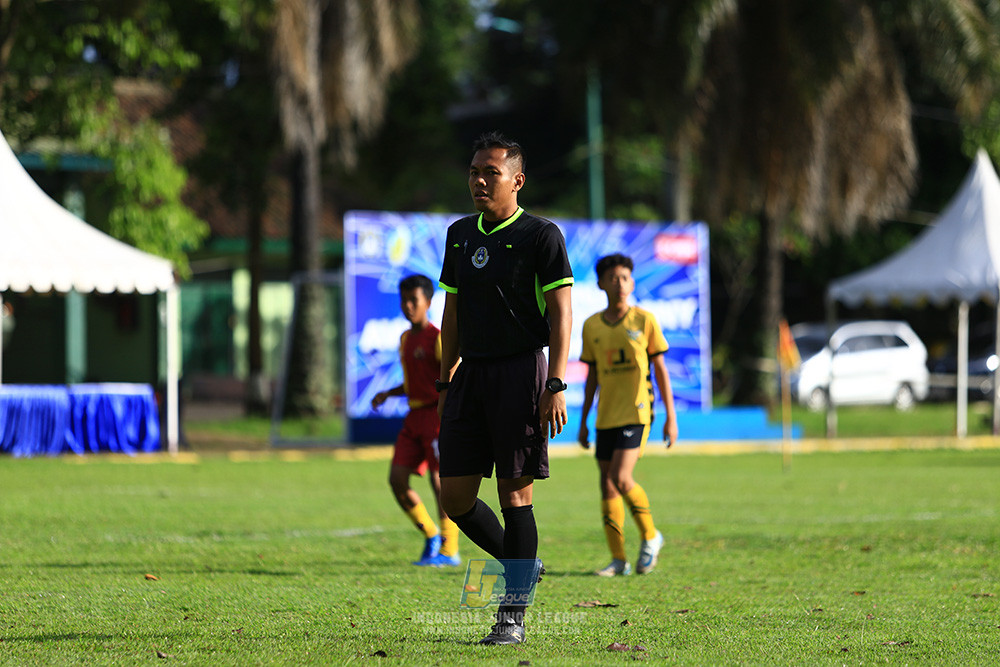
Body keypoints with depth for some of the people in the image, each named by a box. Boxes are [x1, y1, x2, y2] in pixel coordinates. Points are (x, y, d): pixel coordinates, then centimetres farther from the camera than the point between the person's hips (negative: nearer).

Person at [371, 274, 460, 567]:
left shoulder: (437, 338, -9)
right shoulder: (406, 339, 16)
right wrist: (387, 394, 11)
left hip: (437, 414, -8)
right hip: (414, 416, 8)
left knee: (439, 480, -9)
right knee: (397, 479, -1)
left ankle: (449, 551, -4)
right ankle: (431, 535, 14)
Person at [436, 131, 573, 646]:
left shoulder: (541, 236, -4)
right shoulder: (460, 235, 14)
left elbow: (560, 312, -8)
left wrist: (555, 385, -16)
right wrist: (446, 382, 16)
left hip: (521, 370, -6)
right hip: (471, 372, 6)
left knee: (515, 492, -6)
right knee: (455, 497, 2)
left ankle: (512, 617, -1)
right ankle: (519, 564, 26)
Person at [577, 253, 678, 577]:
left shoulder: (644, 320, -1)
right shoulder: (592, 326, 8)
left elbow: (660, 369, 2)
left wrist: (671, 416, -2)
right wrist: (583, 421, 13)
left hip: (636, 413, -4)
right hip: (606, 417, 4)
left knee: (621, 479, -18)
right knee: (607, 486, 1)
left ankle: (650, 536, 4)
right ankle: (618, 559, 8)